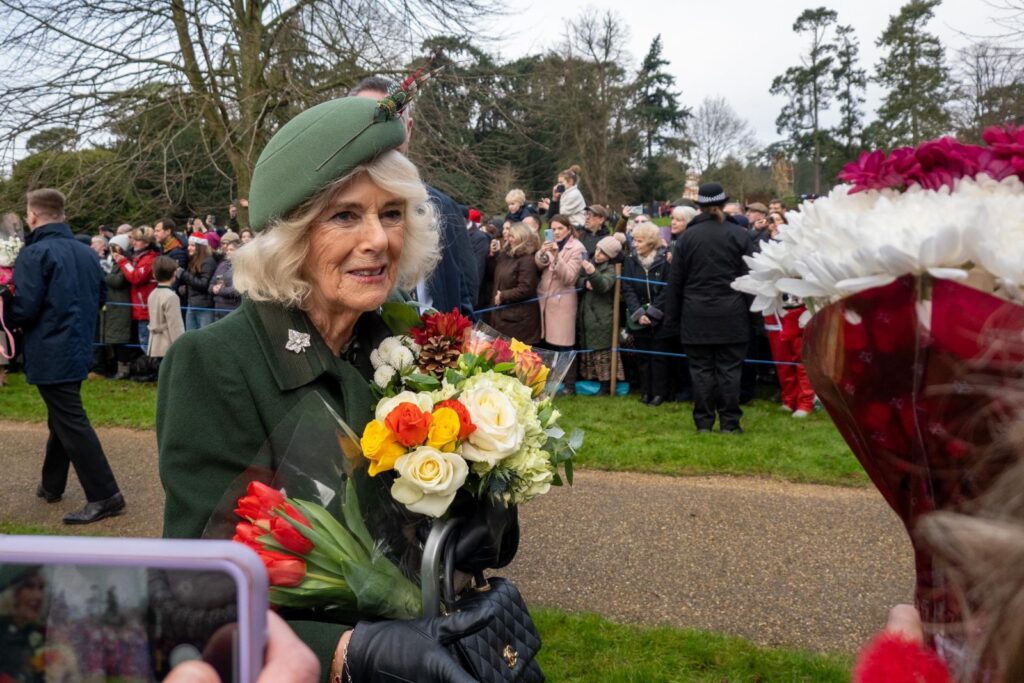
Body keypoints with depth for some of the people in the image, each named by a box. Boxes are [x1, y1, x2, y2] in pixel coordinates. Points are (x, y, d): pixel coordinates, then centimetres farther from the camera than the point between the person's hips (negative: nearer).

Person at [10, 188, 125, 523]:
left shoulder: (34, 254, -16)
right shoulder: (86, 252, 8)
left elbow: (23, 309, -19)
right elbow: (100, 298, 15)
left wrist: (8, 314, 2)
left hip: (50, 354, -8)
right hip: (79, 347, 8)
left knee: (71, 423, -5)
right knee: (62, 417, 20)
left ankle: (105, 496, -5)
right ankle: (51, 484, 33)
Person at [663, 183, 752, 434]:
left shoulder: (687, 237, 1)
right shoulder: (739, 234, -1)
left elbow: (675, 281, 3)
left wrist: (672, 316, 9)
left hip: (696, 316, 0)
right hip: (731, 316, 0)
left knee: (701, 369, 6)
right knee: (729, 369, 4)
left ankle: (703, 422, 9)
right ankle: (730, 422, 7)